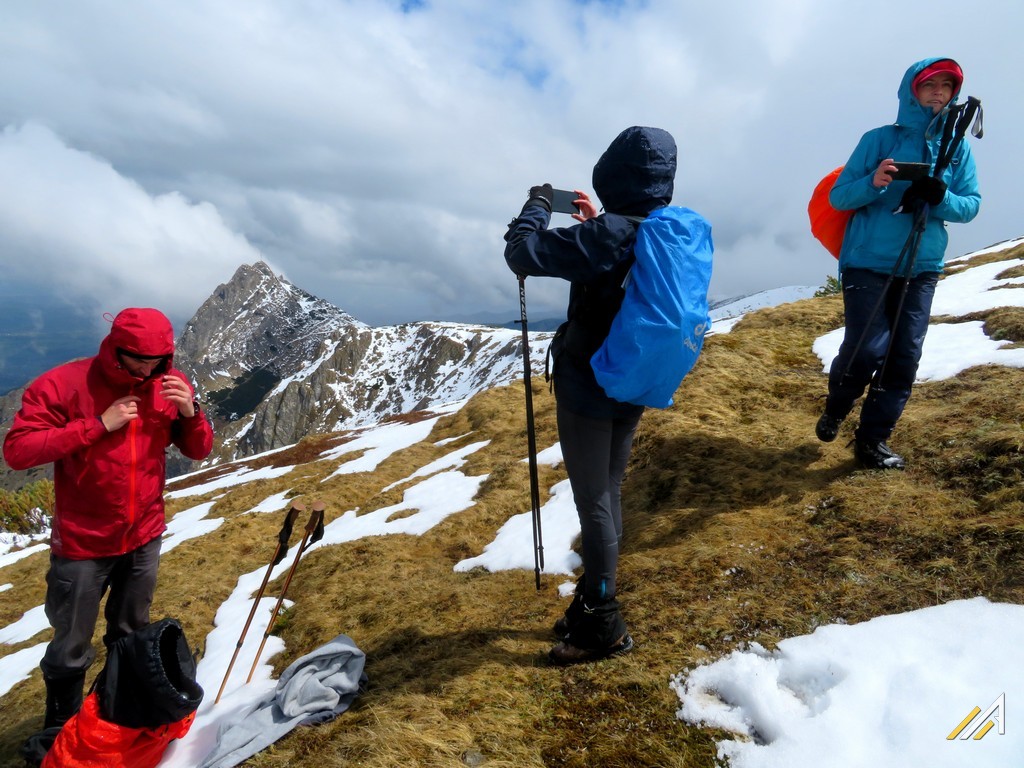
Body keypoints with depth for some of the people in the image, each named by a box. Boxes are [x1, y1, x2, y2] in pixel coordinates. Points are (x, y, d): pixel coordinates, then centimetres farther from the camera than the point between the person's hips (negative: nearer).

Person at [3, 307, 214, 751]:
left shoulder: (170, 384, -4)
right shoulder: (61, 384, -14)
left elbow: (199, 452, 1)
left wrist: (190, 413, -19)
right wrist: (98, 425, -25)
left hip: (144, 537, 3)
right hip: (83, 544, -3)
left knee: (132, 636, 20)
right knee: (72, 647, 11)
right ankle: (60, 730, 36)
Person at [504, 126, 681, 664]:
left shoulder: (607, 234, -22)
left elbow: (521, 253, -20)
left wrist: (538, 205, -3)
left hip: (588, 389, -8)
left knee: (594, 504, 3)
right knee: (608, 496, 18)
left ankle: (603, 627, 16)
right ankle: (594, 601, 34)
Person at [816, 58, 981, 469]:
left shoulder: (958, 146, 9)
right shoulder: (880, 139, 0)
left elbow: (972, 205, 7)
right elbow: (838, 197, -2)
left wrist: (942, 197, -15)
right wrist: (872, 183, -22)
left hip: (921, 269, 4)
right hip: (868, 263, -3)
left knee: (904, 357, -1)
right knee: (867, 350, -10)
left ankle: (873, 439, 11)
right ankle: (834, 410, 20)